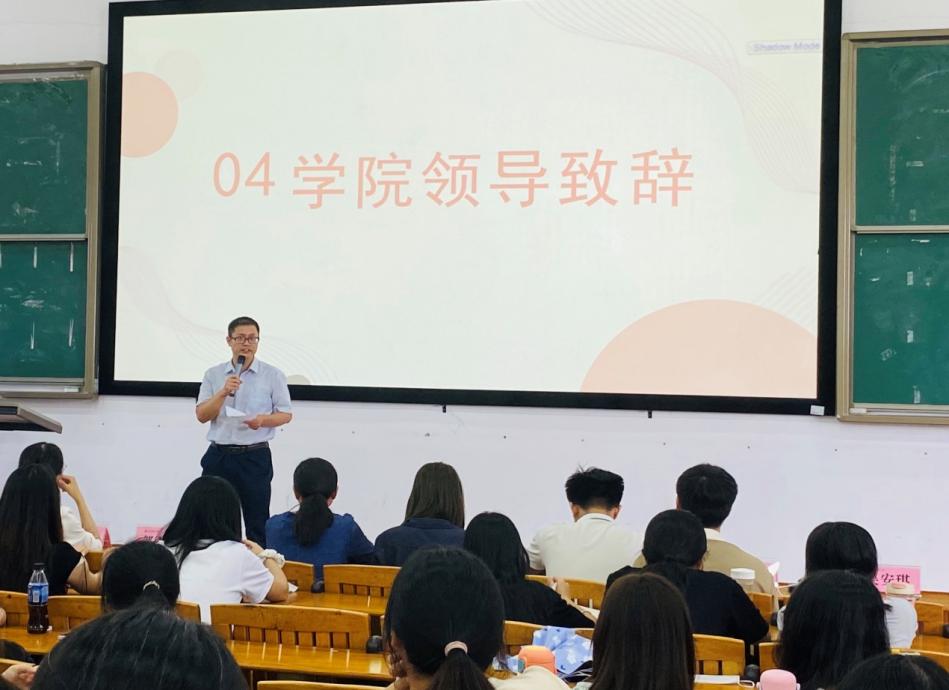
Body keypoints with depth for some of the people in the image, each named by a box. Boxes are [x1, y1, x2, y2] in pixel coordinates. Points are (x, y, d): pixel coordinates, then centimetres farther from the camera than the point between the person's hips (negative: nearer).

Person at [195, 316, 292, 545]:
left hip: (255, 457, -2)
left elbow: (286, 414, 2)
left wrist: (263, 420, -18)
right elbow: (201, 415, 1)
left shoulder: (273, 375, 2)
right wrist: (223, 393, -15)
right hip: (219, 456, 2)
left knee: (257, 524, 1)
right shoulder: (213, 375, 7)